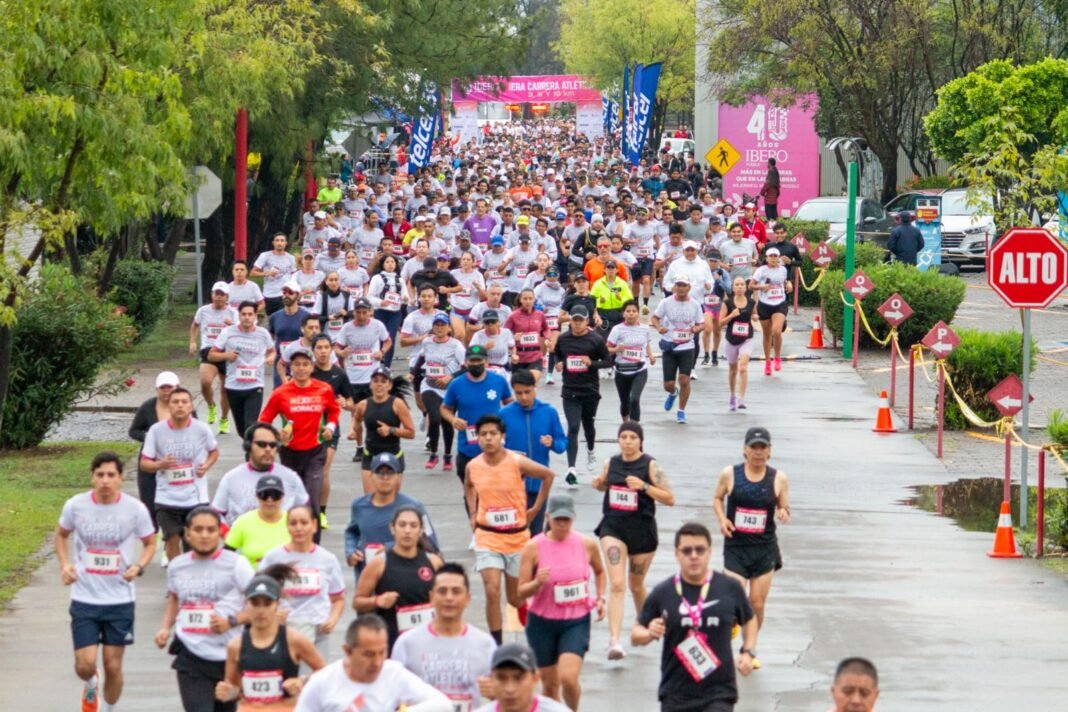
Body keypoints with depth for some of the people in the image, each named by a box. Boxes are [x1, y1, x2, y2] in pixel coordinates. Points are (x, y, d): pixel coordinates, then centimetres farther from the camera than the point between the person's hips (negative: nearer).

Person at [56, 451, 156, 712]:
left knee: (113, 666, 4)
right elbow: (61, 535, 13)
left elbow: (150, 543, 6)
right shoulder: (75, 506, -7)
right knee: (85, 665, -6)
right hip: (84, 599, 0)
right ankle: (91, 685, 31)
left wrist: (138, 566, -13)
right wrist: (65, 565, -4)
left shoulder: (135, 510, -9)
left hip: (120, 599, 0)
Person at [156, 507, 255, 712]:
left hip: (228, 657, -1)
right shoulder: (177, 566, 7)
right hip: (191, 657, 1)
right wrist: (165, 628, 11)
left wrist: (231, 621, -20)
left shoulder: (235, 564, -6)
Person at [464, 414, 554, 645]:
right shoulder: (473, 466, -4)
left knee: (515, 597, 10)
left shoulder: (517, 462, -13)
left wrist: (536, 508, 2)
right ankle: (496, 645, -6)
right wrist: (473, 513, 9)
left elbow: (548, 475, 2)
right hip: (487, 537, 1)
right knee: (492, 591, -15)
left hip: (517, 537, -1)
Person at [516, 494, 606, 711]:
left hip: (577, 622, 0)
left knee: (568, 677, -17)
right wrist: (537, 582, -27)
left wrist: (600, 598, 5)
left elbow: (599, 571, 19)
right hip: (542, 622, 0)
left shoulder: (587, 544, -3)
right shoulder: (534, 547, -10)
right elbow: (521, 593, -7)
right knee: (550, 684, 8)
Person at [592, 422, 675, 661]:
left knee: (636, 585, 15)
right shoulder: (610, 463, 3)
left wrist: (644, 486, -23)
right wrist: (598, 484, 0)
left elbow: (670, 499, -10)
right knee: (617, 584, -14)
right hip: (613, 527, 1)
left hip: (642, 529, -1)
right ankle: (614, 641, -21)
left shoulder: (650, 465, -8)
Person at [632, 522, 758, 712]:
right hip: (675, 695, 2)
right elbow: (636, 635, 4)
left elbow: (749, 620, 16)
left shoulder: (730, 588, -2)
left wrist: (748, 652, 0)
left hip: (719, 694, -1)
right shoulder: (662, 593, -3)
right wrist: (650, 634, -19)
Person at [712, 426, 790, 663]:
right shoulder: (730, 474, -5)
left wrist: (783, 513, -17)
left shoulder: (778, 479, -3)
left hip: (765, 548, 1)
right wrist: (722, 519, -8)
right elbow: (717, 498, 10)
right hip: (736, 546, -1)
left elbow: (784, 509, 6)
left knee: (757, 604, 6)